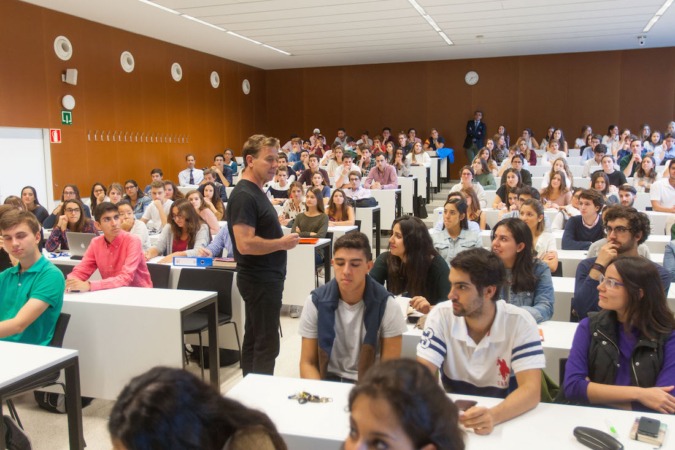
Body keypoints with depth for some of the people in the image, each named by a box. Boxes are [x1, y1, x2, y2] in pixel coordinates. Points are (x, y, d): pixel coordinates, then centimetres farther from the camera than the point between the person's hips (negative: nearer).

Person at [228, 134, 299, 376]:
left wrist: (281, 237, 8)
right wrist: (282, 243, -16)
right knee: (266, 345, -5)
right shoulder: (244, 195, -18)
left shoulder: (256, 192, 12)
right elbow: (245, 244, -27)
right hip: (260, 280, -10)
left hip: (264, 277, 10)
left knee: (253, 339, 16)